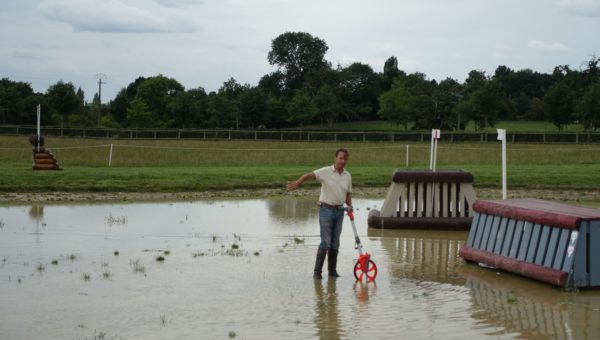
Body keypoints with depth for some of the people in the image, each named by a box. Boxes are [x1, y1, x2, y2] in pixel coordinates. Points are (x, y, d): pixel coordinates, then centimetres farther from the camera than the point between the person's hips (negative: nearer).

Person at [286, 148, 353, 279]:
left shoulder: (347, 176, 8)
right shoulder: (325, 172, -9)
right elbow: (309, 175, -23)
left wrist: (349, 206, -3)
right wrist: (297, 183, -41)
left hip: (339, 211, 5)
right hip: (326, 209, -5)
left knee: (335, 243, 10)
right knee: (326, 242, -9)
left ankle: (332, 270, 19)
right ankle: (317, 271, -2)